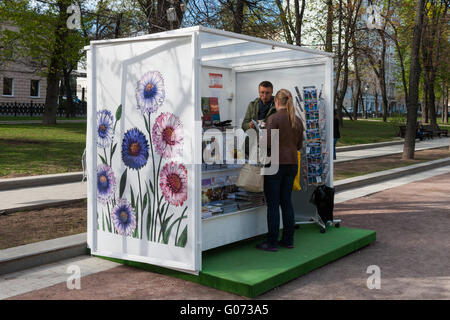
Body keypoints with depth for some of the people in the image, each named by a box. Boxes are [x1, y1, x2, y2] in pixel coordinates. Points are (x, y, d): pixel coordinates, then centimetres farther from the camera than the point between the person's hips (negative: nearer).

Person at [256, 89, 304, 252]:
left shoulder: (274, 118, -12)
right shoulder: (297, 121, 8)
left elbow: (268, 143, -18)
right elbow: (298, 145, 14)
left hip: (276, 163, -7)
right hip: (292, 163, 7)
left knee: (273, 204, -1)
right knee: (286, 201, 14)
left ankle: (272, 242, 4)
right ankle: (288, 239, 19)